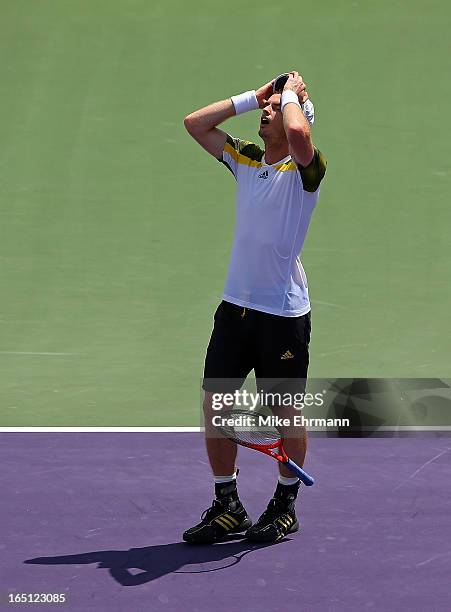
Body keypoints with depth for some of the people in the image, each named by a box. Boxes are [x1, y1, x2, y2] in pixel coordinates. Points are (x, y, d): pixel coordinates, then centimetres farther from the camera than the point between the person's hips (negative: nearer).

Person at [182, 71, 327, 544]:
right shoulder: (244, 159, 11)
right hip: (235, 305, 6)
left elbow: (298, 133, -31)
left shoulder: (305, 168, -9)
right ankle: (227, 507, 16)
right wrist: (251, 96, 9)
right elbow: (195, 124, 15)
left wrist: (292, 94, -12)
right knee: (215, 402, 5)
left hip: (284, 313, -6)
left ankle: (285, 506, 21)